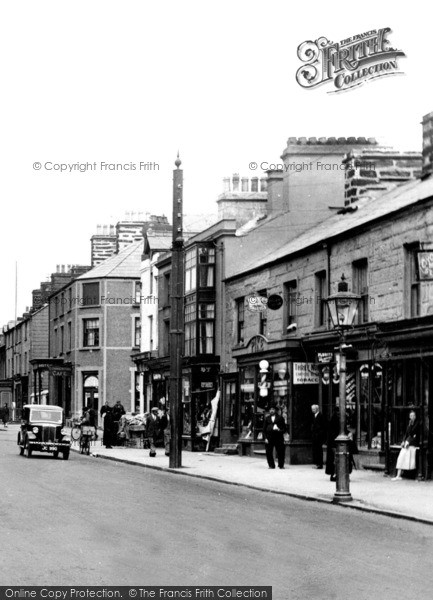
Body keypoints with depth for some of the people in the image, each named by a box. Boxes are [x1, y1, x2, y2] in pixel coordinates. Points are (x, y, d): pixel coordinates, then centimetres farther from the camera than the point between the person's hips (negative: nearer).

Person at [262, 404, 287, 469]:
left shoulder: (280, 418, 9)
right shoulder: (267, 418, 13)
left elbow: (284, 427, 9)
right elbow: (264, 429, 10)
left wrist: (280, 430, -13)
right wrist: (265, 438, 0)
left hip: (278, 437, -2)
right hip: (269, 437, 2)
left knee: (280, 452, -5)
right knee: (269, 452, -1)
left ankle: (281, 465, 5)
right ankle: (271, 465, 9)